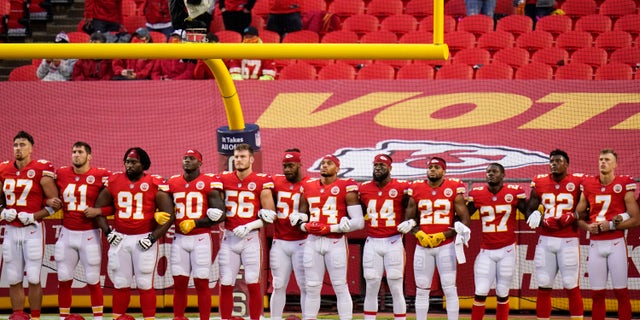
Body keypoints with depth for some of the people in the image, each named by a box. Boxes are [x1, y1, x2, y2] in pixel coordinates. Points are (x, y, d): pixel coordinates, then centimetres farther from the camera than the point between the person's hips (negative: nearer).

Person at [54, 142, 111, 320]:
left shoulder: (101, 176, -8)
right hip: (67, 233, 4)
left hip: (89, 235, -4)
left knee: (93, 280, 3)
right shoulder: (61, 174, 5)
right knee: (64, 279, 7)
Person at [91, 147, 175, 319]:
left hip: (144, 239, -3)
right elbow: (100, 208, 13)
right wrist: (107, 232, 3)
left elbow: (169, 215, -5)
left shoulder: (155, 184, -6)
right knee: (120, 283, 8)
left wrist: (153, 237, -10)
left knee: (145, 284, 0)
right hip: (120, 239, 3)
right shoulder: (114, 182, 3)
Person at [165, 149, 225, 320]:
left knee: (202, 283, -1)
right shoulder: (172, 183, 9)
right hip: (179, 238, 4)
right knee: (179, 283, 4)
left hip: (201, 238, -4)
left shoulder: (209, 183, -4)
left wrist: (194, 223, -14)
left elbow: (219, 214, -7)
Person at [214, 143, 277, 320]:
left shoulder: (261, 182, -4)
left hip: (250, 238, -3)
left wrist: (249, 226, -13)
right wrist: (213, 213, -6)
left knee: (253, 283, -3)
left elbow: (270, 216, -3)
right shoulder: (224, 179, 8)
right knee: (226, 284, 3)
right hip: (229, 238, 3)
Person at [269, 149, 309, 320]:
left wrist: (303, 217, -25)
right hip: (279, 243, 4)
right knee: (278, 286, 7)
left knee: (305, 286, -2)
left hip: (301, 243, -3)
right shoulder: (275, 182, 8)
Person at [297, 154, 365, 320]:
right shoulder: (308, 187, 12)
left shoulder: (346, 188, -4)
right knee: (312, 288, 7)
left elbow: (358, 222, -9)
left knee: (340, 287, -2)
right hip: (312, 242, 4)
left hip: (336, 242, -4)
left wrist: (330, 228, -14)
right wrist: (306, 226, 0)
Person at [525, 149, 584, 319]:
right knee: (543, 286, 4)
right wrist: (537, 219, -8)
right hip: (545, 240, 3)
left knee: (571, 287, -2)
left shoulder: (578, 183, -4)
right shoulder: (539, 183, 6)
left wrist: (573, 218, -17)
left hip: (568, 241, -3)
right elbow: (529, 211, 12)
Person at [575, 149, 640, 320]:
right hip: (595, 243, 3)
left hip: (616, 243, -3)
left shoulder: (624, 185, -3)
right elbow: (578, 216, 15)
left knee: (621, 292, -1)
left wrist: (612, 225, -13)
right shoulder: (588, 185, 7)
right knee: (597, 294, 5)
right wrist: (587, 226, -5)